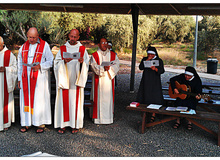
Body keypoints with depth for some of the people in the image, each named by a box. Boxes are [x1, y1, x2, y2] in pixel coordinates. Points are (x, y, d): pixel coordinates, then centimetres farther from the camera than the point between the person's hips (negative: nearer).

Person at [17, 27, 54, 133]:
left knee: (39, 99, -2)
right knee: (26, 99, 5)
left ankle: (41, 123, 7)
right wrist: (19, 79, 11)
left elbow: (50, 61, -2)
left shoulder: (44, 45, -2)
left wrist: (40, 67, -18)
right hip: (26, 77, 4)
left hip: (39, 77, -4)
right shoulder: (23, 47, 10)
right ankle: (26, 123, 15)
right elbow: (20, 64, 15)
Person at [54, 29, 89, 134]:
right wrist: (64, 61, -18)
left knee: (75, 101, 0)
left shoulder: (82, 49, 7)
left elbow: (87, 65, 5)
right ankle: (63, 124, 8)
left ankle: (75, 125, 9)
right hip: (64, 80, 0)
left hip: (76, 80, 0)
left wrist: (82, 62, -17)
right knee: (64, 101, 0)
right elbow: (57, 63, 2)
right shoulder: (62, 49, 8)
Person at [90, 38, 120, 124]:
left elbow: (116, 65, 1)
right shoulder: (95, 55, 5)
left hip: (109, 79, 2)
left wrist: (109, 68, -17)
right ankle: (98, 117, 4)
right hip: (99, 80, -2)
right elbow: (94, 66, -8)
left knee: (108, 97, 2)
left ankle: (108, 116, 9)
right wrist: (103, 68, -23)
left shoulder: (113, 55, 12)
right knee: (99, 97, -2)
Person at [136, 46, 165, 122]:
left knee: (154, 97, -7)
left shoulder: (159, 60, 0)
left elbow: (162, 71, -7)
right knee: (145, 96, 4)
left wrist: (155, 69, -27)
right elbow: (140, 68, -5)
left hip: (155, 82, -3)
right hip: (146, 81, 3)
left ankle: (153, 115, -1)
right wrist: (147, 60, -15)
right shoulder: (144, 59, 7)